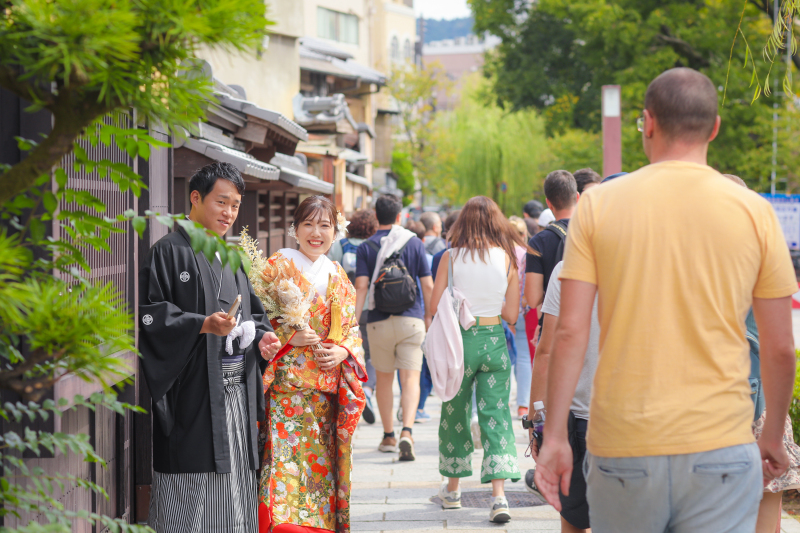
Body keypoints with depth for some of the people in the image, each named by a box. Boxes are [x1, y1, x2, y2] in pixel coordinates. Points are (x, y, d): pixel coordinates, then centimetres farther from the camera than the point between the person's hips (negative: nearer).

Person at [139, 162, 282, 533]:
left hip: (236, 391, 7)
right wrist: (203, 324, -23)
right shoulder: (170, 252, -5)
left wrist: (262, 337, 3)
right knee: (193, 489, -7)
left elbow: (252, 314, 24)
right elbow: (150, 314, -12)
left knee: (233, 497, 8)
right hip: (193, 394, -7)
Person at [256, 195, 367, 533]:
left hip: (324, 389, 5)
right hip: (284, 385, -5)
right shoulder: (278, 265, 1)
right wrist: (290, 336, -15)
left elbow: (351, 330, 17)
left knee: (318, 462, 4)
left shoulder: (338, 277, 16)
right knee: (283, 460, -13)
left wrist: (342, 351, -3)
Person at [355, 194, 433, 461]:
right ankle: (406, 431, -25)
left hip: (379, 321, 1)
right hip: (411, 319, 0)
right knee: (411, 379, -4)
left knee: (384, 380, 15)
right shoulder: (414, 243, 2)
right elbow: (427, 285, 1)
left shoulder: (366, 247, 0)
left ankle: (388, 437, 22)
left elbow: (361, 286, -9)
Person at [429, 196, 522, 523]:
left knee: (455, 413, 15)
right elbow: (512, 314, 1)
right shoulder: (507, 258, -2)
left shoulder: (451, 257, -6)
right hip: (494, 340, 1)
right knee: (496, 414, 2)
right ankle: (499, 495, -10)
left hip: (458, 339, 0)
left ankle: (452, 490, 27)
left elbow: (435, 306, -4)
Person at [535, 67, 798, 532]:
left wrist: (555, 437, 2)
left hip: (622, 445, 1)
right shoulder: (754, 212, 0)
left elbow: (571, 331, -5)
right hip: (721, 445, -1)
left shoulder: (599, 204, 0)